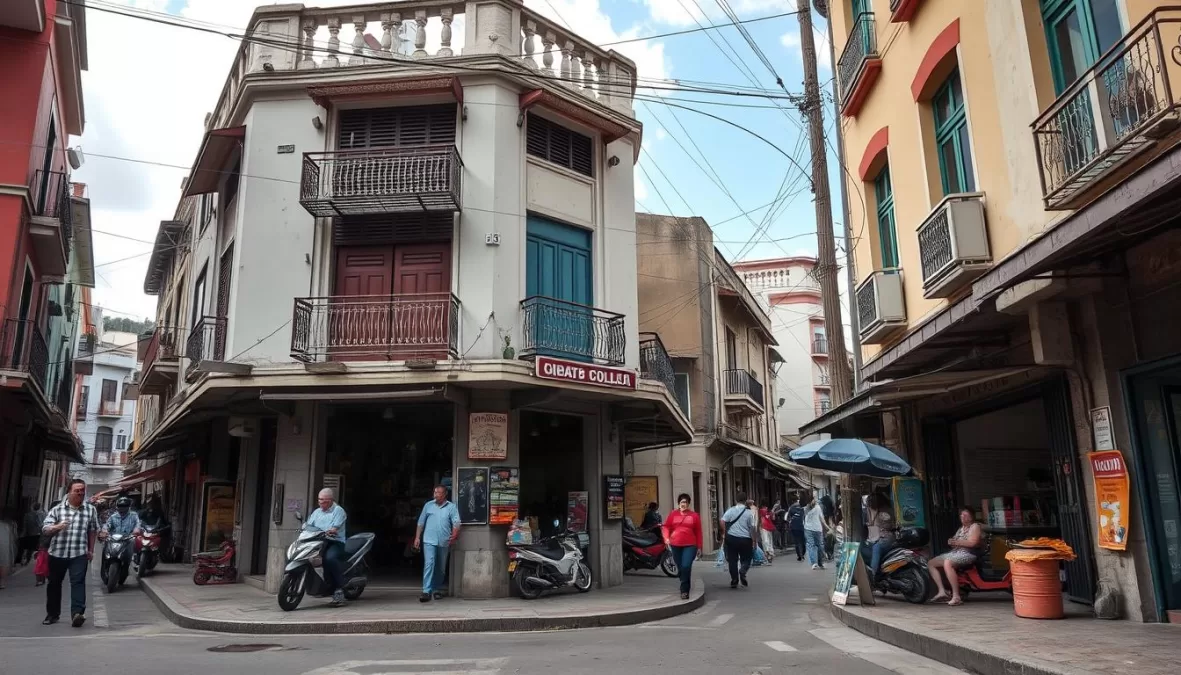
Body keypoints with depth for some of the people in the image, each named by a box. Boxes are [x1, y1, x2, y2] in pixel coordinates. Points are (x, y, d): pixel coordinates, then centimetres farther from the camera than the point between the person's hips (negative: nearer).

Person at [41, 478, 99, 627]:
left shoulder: (91, 510, 4)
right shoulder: (57, 509, 0)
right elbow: (45, 528, -2)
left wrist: (91, 550, 13)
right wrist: (57, 527, -24)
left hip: (79, 553, -1)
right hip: (57, 553, 1)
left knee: (78, 582, -13)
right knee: (54, 583, 13)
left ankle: (77, 613, -22)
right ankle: (52, 614, 28)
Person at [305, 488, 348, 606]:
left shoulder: (338, 510, -1)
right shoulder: (317, 512, 22)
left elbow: (335, 528, -14)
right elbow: (308, 524, 10)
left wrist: (326, 532, -31)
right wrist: (304, 528, -13)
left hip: (335, 542, -6)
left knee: (330, 558, -36)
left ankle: (339, 589, -27)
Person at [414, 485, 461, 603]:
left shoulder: (451, 507, 3)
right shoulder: (428, 505, 8)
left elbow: (456, 522, -6)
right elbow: (421, 522, 12)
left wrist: (454, 535, -22)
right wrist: (417, 537, 7)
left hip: (444, 542, 1)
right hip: (429, 540, -1)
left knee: (441, 567, 11)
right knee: (429, 564, -12)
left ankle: (437, 590, 25)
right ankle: (426, 591, -15)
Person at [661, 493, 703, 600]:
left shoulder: (694, 516, 2)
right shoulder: (673, 514, 5)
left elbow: (698, 532, 5)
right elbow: (666, 526, 6)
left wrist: (699, 546, 3)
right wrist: (666, 538, -11)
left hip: (690, 545, -2)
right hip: (675, 545, 2)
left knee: (686, 567, -17)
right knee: (680, 568, 12)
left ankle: (684, 591, -8)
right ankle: (685, 586, 34)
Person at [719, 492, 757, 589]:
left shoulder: (731, 510, -1)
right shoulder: (749, 512, -2)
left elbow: (722, 521, -12)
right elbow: (753, 528, -4)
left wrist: (724, 533, 0)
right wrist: (754, 540, 3)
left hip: (731, 538, 1)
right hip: (745, 539, -1)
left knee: (732, 560, 10)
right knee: (746, 559, 13)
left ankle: (734, 581, 11)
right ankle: (743, 571, -16)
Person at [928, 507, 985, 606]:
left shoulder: (975, 526, 1)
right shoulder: (961, 528, 26)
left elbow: (973, 543, -14)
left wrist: (956, 542, -14)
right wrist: (951, 542, 1)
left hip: (968, 553, -9)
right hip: (955, 552, 9)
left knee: (947, 563, -38)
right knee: (930, 563, -2)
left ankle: (956, 597, -37)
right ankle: (942, 591, -9)